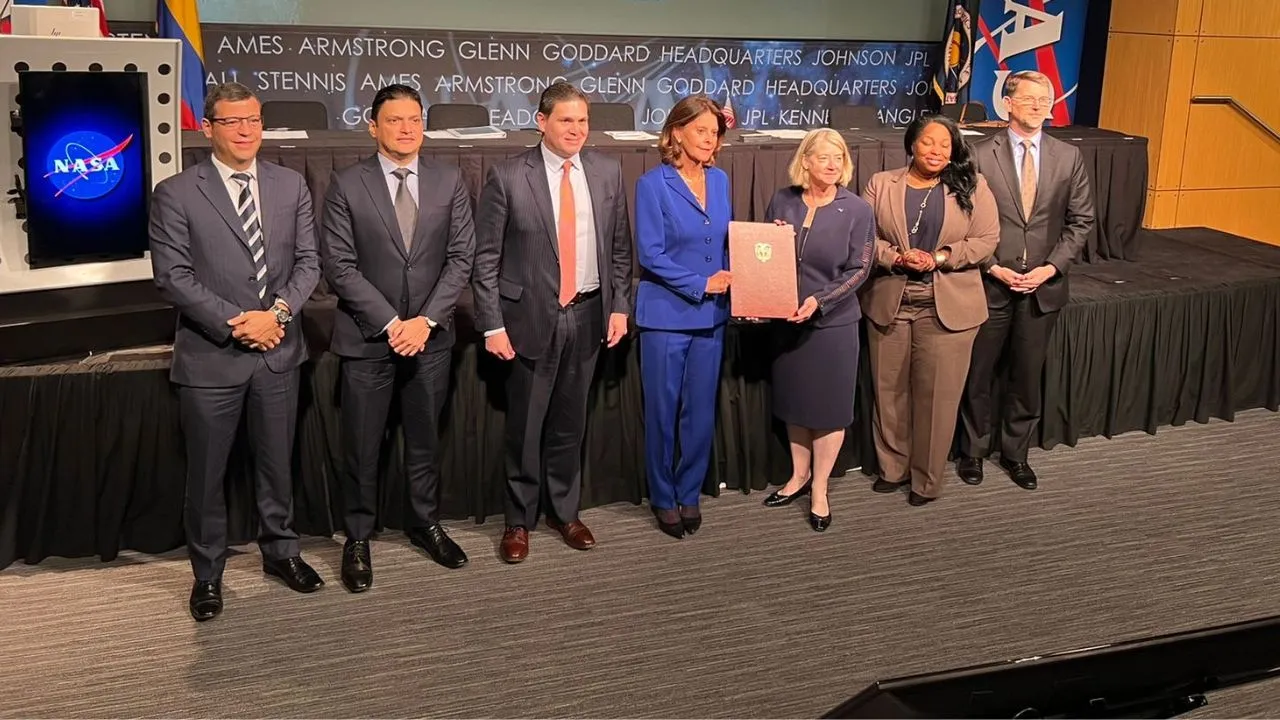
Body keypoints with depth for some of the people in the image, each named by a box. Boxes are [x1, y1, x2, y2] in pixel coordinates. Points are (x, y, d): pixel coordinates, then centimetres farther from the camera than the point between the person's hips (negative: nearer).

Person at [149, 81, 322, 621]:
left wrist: (278, 312, -13)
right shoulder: (176, 193, -6)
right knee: (206, 473, 8)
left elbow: (308, 262, 4)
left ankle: (280, 551, 36)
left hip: (278, 351, 3)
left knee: (277, 462, 17)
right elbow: (171, 276, -11)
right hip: (210, 355, -3)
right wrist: (234, 323, -17)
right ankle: (207, 573, 25)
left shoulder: (291, 186, 5)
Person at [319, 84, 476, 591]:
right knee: (361, 446, 5)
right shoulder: (347, 185, -5)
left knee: (425, 437, 15)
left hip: (431, 335, 2)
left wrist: (425, 320, -11)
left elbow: (461, 258, -1)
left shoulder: (448, 181, 2)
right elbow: (339, 266, -9)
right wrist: (390, 323, -15)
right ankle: (358, 539, 19)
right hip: (367, 337, -2)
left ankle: (425, 523, 32)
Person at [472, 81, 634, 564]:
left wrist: (619, 306, 3)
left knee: (569, 424, 13)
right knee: (525, 427, 6)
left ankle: (564, 512, 29)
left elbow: (620, 248, 9)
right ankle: (519, 521, 22)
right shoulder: (507, 177, -8)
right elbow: (486, 258, -6)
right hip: (530, 316, -3)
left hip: (586, 314, 3)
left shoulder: (607, 173, 3)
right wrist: (493, 324, -10)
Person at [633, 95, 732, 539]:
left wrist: (736, 284, -5)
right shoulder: (653, 184, -8)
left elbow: (730, 241, 13)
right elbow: (650, 255, -12)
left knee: (701, 412, 9)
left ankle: (689, 495, 24)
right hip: (665, 315, -4)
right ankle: (663, 499, 20)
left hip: (711, 316, 4)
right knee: (663, 412, 5)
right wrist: (701, 284, -14)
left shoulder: (720, 181, 8)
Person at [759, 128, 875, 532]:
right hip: (787, 319, 3)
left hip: (833, 321, -3)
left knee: (829, 406, 5)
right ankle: (799, 475, 32)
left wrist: (818, 301, -20)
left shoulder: (857, 211, -8)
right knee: (794, 400, 13)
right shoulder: (782, 202, 1)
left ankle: (819, 490, 18)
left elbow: (858, 271, -9)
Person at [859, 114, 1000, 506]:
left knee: (937, 395, 3)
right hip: (888, 304, 2)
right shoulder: (881, 184, 4)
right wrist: (897, 258, -16)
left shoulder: (972, 187, 1)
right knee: (889, 390, 10)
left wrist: (939, 258, -15)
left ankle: (927, 479, 16)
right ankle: (893, 468, 27)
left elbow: (986, 240, -3)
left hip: (948, 308, -2)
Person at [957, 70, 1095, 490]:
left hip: (1042, 285, 2)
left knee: (1027, 376, 11)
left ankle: (1016, 453, 27)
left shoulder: (1068, 157, 3)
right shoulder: (981, 156, -6)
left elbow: (1081, 220, 5)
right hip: (990, 283, -2)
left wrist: (1051, 267, -6)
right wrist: (992, 266, -11)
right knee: (979, 375, 9)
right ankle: (973, 451, 25)